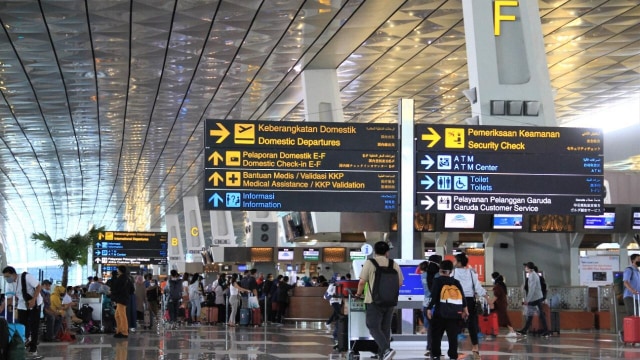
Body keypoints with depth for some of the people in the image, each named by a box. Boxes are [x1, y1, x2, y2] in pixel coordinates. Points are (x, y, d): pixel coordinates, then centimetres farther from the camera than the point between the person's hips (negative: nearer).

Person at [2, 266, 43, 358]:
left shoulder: (26, 277, -26)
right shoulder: (9, 284, -7)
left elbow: (38, 287, -21)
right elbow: (9, 298, -2)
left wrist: (33, 300, -29)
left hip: (34, 304, -5)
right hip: (22, 305, 5)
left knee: (34, 326, -5)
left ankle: (33, 349, 2)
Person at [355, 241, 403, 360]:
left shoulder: (369, 263, -6)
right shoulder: (394, 265, 5)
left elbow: (362, 282, -7)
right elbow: (400, 283, 11)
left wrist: (359, 293, 11)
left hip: (374, 301, -4)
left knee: (374, 328, -3)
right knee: (385, 328, 13)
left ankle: (387, 349, -22)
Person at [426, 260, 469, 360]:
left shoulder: (437, 280, -3)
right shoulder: (456, 282, 7)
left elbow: (433, 296, -10)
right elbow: (462, 296, 4)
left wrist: (429, 308, -7)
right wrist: (465, 310, 8)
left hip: (439, 312, -2)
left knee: (436, 335, 9)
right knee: (453, 336, 4)